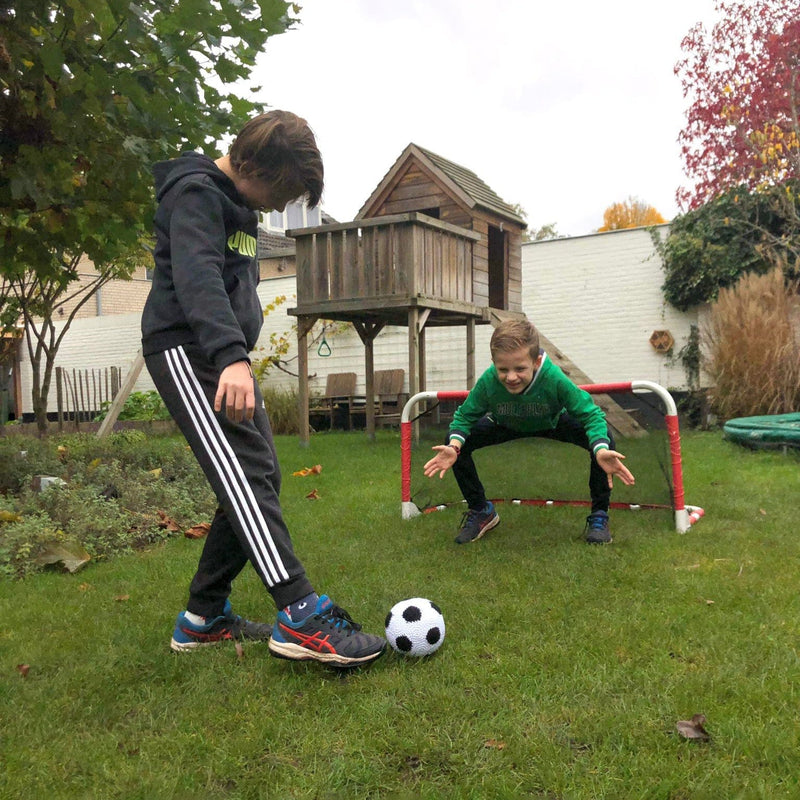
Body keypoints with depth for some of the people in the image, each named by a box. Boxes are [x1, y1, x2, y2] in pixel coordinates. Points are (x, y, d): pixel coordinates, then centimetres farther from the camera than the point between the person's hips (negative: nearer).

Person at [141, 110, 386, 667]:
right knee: (244, 471, -21)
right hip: (187, 349, -9)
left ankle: (204, 616, 9)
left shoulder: (241, 205, 20)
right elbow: (197, 276, -28)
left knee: (258, 479, 2)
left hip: (226, 355, 10)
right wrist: (229, 355, -42)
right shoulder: (195, 192, -10)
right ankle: (301, 616, -26)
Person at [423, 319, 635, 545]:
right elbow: (464, 417, -20)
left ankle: (599, 515, -6)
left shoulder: (555, 379, -40)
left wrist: (601, 450, -55)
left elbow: (591, 416, -34)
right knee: (456, 443, -20)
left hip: (553, 423, -1)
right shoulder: (488, 381, -35)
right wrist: (454, 446, -42)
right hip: (506, 425, 2)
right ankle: (480, 511, 5)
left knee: (604, 438, -28)